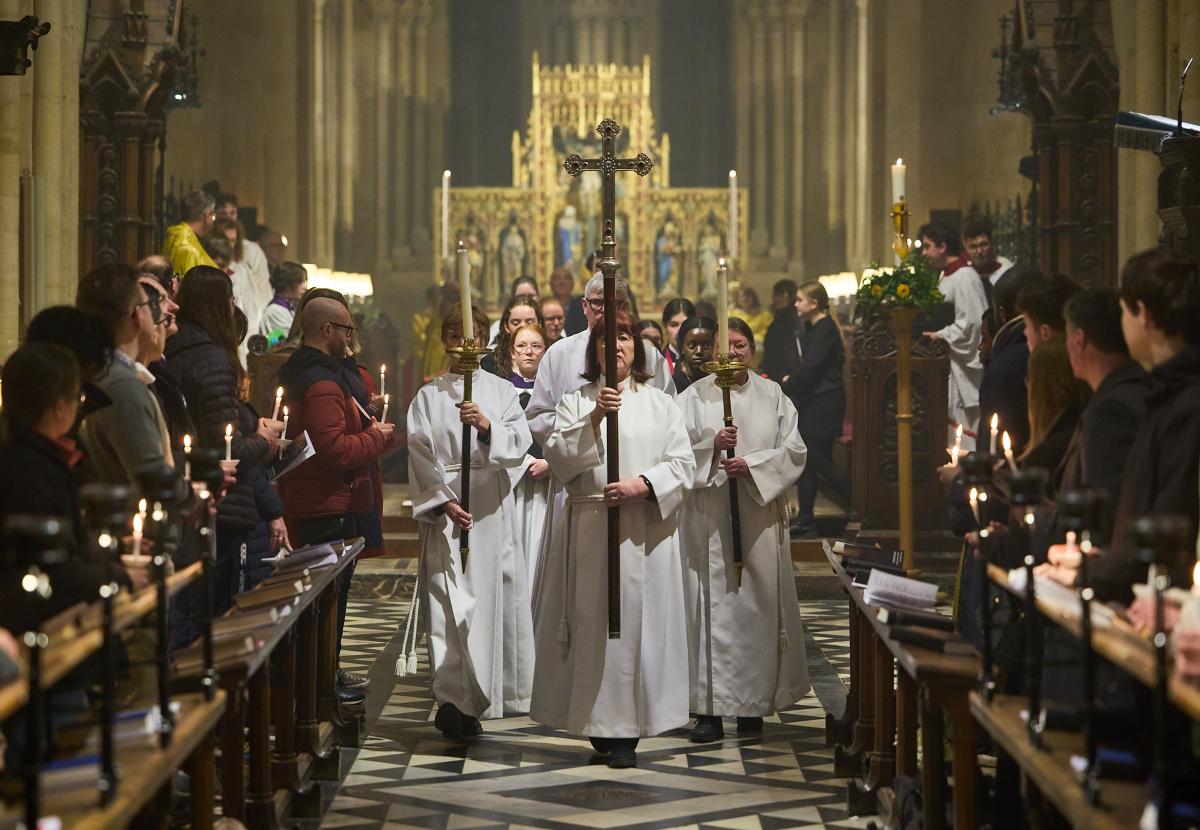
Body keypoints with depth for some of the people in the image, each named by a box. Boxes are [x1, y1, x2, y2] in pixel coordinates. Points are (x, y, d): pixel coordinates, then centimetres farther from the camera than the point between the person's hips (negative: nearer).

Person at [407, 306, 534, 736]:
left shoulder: (501, 390, 11)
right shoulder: (428, 395, 8)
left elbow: (520, 441, -2)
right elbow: (420, 454, 1)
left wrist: (488, 426, -21)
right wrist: (443, 501, -11)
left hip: (492, 507, 2)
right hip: (445, 504, -1)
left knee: (493, 596, 0)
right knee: (450, 600, -8)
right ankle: (454, 698, -11)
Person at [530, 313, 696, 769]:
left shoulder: (660, 403, 11)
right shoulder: (575, 402, 10)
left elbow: (683, 464, 4)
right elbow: (557, 457, -4)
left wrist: (642, 485, -13)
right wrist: (594, 418, -15)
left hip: (645, 529, 0)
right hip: (590, 527, 0)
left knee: (637, 621, -4)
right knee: (593, 622, -3)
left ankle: (628, 731, -1)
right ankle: (598, 723, 4)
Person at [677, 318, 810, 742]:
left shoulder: (773, 396, 9)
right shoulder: (694, 397, 5)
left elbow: (794, 451, 3)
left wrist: (753, 464, -11)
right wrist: (712, 446, -17)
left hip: (760, 517, 1)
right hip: (708, 519, -1)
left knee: (758, 606, 2)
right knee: (711, 606, -5)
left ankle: (754, 703, 11)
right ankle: (710, 709, -4)